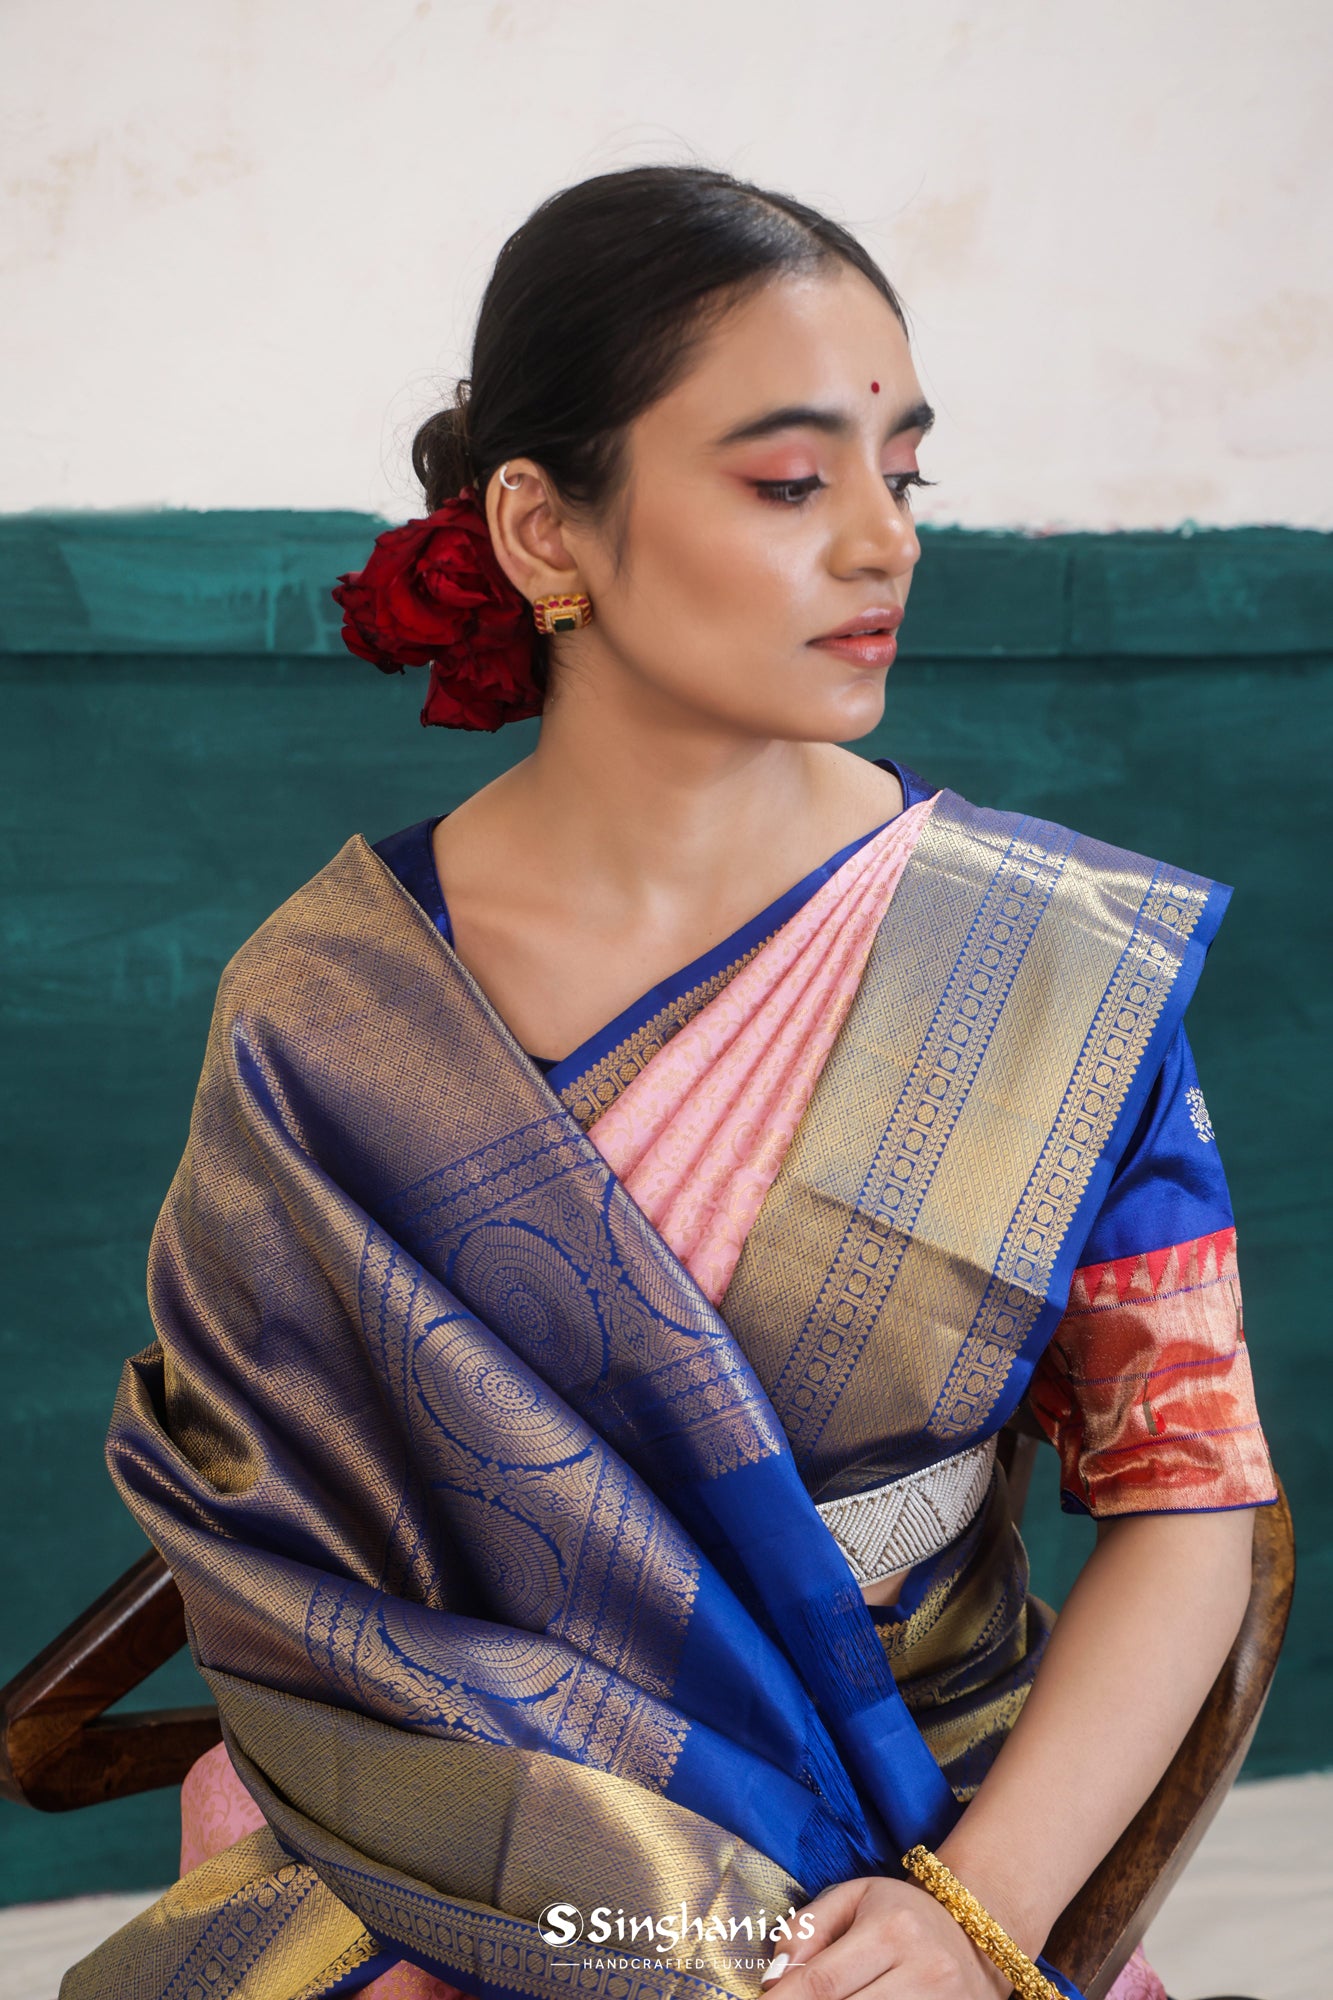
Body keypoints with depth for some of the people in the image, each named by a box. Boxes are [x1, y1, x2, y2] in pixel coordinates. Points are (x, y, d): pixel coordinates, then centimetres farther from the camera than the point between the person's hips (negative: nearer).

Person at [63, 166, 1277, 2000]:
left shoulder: (1072, 966, -5)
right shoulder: (321, 1007, -4)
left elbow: (1190, 1497, -2)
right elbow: (260, 1524, 0)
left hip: (918, 1847, 0)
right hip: (419, 1840, 1)